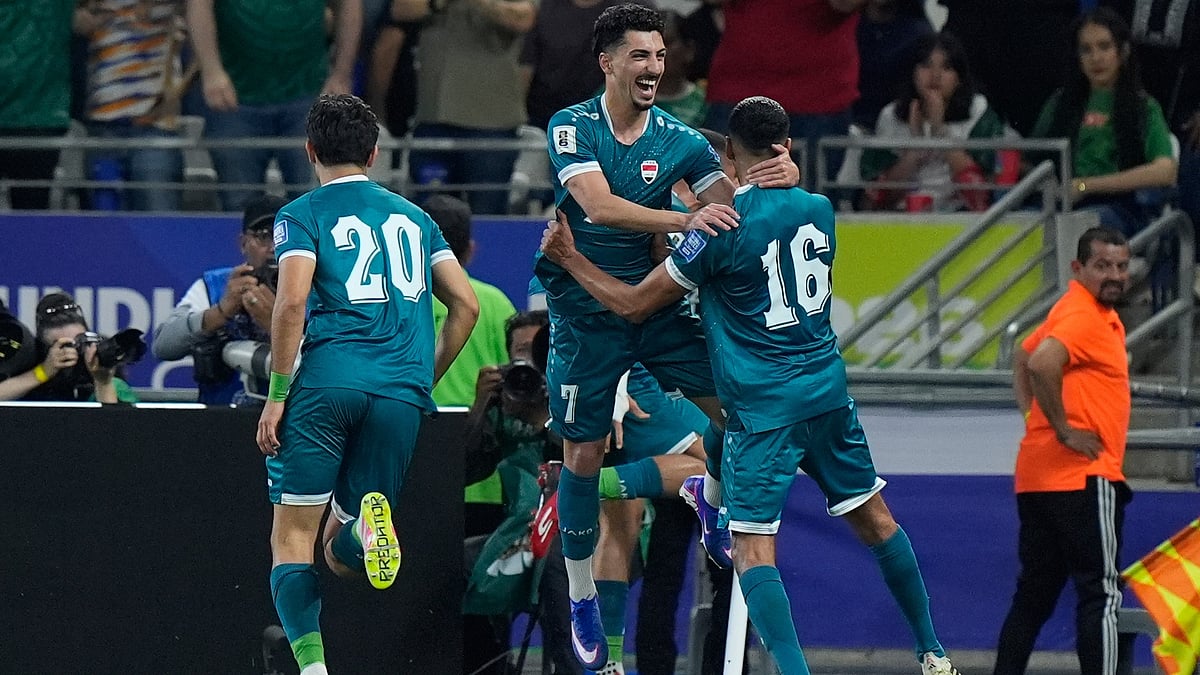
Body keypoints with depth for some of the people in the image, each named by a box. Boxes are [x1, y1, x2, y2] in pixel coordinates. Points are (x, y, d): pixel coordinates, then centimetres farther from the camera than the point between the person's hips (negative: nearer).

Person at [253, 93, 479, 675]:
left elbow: (292, 302, -9)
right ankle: (368, 530, -26)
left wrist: (277, 394, -4)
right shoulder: (412, 216, 22)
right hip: (402, 393, 4)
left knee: (292, 539, 2)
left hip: (328, 383, -4)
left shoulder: (303, 215, 7)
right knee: (339, 554, 10)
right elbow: (466, 304, 16)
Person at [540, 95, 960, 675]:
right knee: (874, 518, 16)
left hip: (764, 407, -6)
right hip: (828, 391, 6)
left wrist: (570, 259, 8)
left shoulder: (721, 228, -13)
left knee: (752, 548, -7)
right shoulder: (818, 210, 4)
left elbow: (636, 305, -4)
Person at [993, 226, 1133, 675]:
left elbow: (1024, 359, 32)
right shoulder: (1085, 317, -12)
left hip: (1038, 479, 10)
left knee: (1034, 596, 12)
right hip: (1083, 477, -10)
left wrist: (1034, 417, 18)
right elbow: (1041, 364, -30)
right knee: (1101, 595, -8)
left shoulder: (1097, 314, 18)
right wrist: (1065, 430, -21)